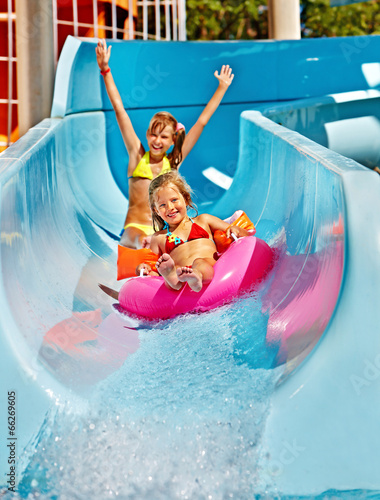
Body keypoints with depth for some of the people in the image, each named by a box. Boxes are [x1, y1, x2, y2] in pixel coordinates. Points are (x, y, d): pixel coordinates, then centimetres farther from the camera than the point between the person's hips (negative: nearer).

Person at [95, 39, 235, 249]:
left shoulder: (173, 162, 10)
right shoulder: (137, 156, 7)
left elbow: (201, 122, 15)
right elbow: (119, 110, 4)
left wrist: (222, 87, 20)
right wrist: (105, 70, 1)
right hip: (135, 229, -2)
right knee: (141, 242, -38)